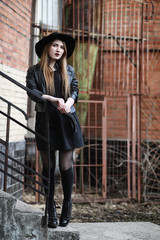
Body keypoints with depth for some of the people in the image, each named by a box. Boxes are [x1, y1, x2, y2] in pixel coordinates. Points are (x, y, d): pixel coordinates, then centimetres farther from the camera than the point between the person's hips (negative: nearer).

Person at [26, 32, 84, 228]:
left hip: (66, 119, 1)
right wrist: (55, 100, -20)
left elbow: (75, 90, 6)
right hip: (45, 120, -1)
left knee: (66, 165, -1)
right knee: (48, 166, 2)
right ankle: (51, 210, 10)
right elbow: (32, 92, -7)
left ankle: (67, 205, 15)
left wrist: (68, 103, -17)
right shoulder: (34, 71, 7)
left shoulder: (69, 70, 16)